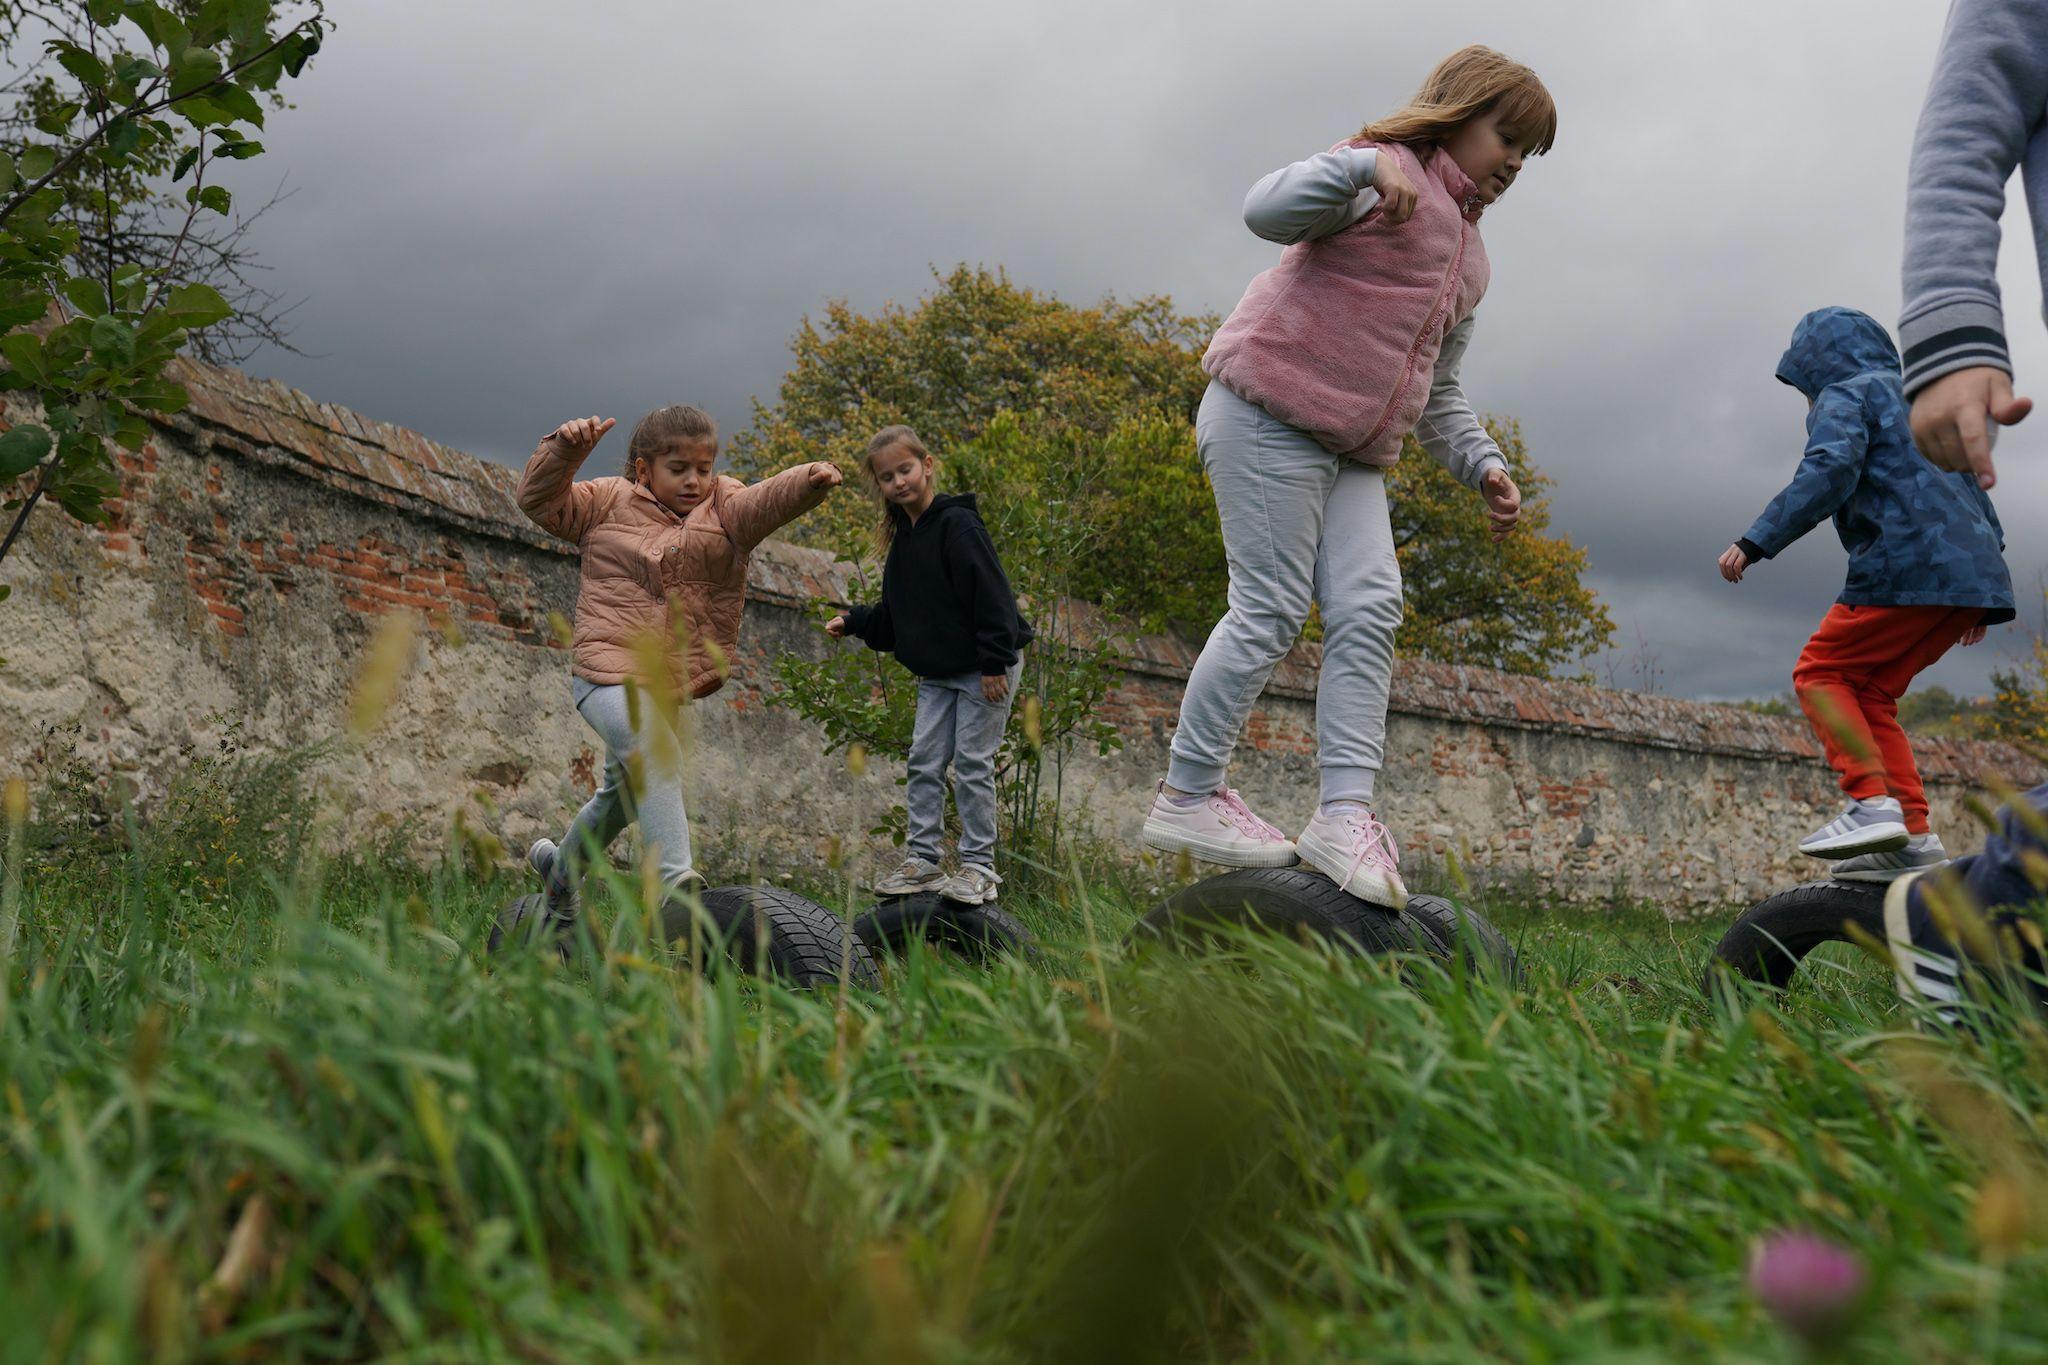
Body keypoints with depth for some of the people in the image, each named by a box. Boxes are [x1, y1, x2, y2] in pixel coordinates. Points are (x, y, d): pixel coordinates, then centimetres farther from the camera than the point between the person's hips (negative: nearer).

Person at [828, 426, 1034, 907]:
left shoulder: (957, 524, -15)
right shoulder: (902, 537, 10)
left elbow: (991, 596, -20)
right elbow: (894, 615, 18)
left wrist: (994, 663, -23)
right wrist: (854, 621, 6)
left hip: (985, 670, -8)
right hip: (937, 673, 8)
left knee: (972, 765, -3)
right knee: (924, 762, 6)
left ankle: (979, 866, 6)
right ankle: (923, 860, 13)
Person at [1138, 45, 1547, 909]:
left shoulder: (1468, 258, 25)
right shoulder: (1386, 175, 0)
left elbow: (1436, 390, 28)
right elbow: (1267, 211, -17)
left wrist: (1480, 463, 13)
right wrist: (1365, 164, -29)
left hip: (1352, 451, 8)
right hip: (1271, 412, -8)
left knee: (1369, 610, -8)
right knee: (1272, 610, -10)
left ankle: (1346, 813, -12)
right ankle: (1186, 798, 0)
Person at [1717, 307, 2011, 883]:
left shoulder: (1844, 395, 5)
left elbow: (1829, 473, -16)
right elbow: (1975, 493, 29)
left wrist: (1756, 542, -20)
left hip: (1908, 567, -8)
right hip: (1971, 576, 8)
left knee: (1820, 671, 1)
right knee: (1870, 693, 12)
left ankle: (1874, 802, -15)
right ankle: (1914, 838, 3)